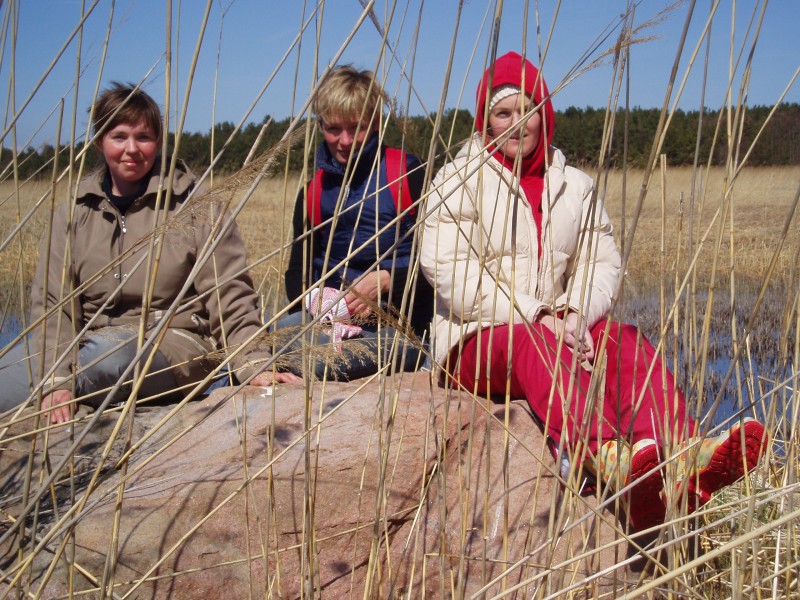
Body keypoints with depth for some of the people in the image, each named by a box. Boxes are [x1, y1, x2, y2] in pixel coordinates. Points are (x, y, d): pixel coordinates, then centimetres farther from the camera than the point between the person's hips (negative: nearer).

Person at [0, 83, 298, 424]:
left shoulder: (195, 209, 2)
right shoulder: (74, 214, 11)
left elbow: (230, 296, -1)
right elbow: (53, 301, 2)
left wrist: (252, 365, -14)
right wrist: (56, 379, -14)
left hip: (174, 342, -2)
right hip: (93, 341, 2)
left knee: (108, 354, -37)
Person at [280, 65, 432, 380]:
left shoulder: (406, 172, 2)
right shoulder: (314, 190, 16)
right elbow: (298, 267, 16)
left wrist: (387, 280, -17)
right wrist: (310, 300, -8)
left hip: (400, 321, -5)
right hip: (331, 315, 5)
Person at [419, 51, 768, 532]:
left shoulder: (575, 186, 18)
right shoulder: (459, 182, 4)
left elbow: (601, 262, 8)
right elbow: (450, 272, -10)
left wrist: (574, 315, -16)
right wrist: (534, 319, -19)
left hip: (554, 329, 4)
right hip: (477, 340, -4)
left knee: (627, 342, -26)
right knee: (537, 345, -37)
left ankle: (684, 459, -53)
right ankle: (608, 458, -67)